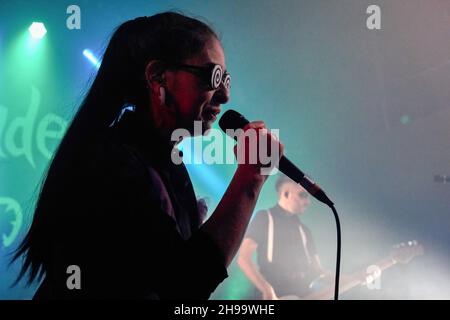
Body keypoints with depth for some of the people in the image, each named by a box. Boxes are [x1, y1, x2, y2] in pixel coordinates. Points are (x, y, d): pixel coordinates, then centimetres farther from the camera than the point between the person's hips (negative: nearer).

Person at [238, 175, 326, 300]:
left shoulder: (304, 230, 20)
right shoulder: (264, 218, 1)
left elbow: (317, 269, 20)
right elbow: (243, 258, -9)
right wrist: (267, 291, -22)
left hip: (304, 295, 6)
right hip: (275, 295, -6)